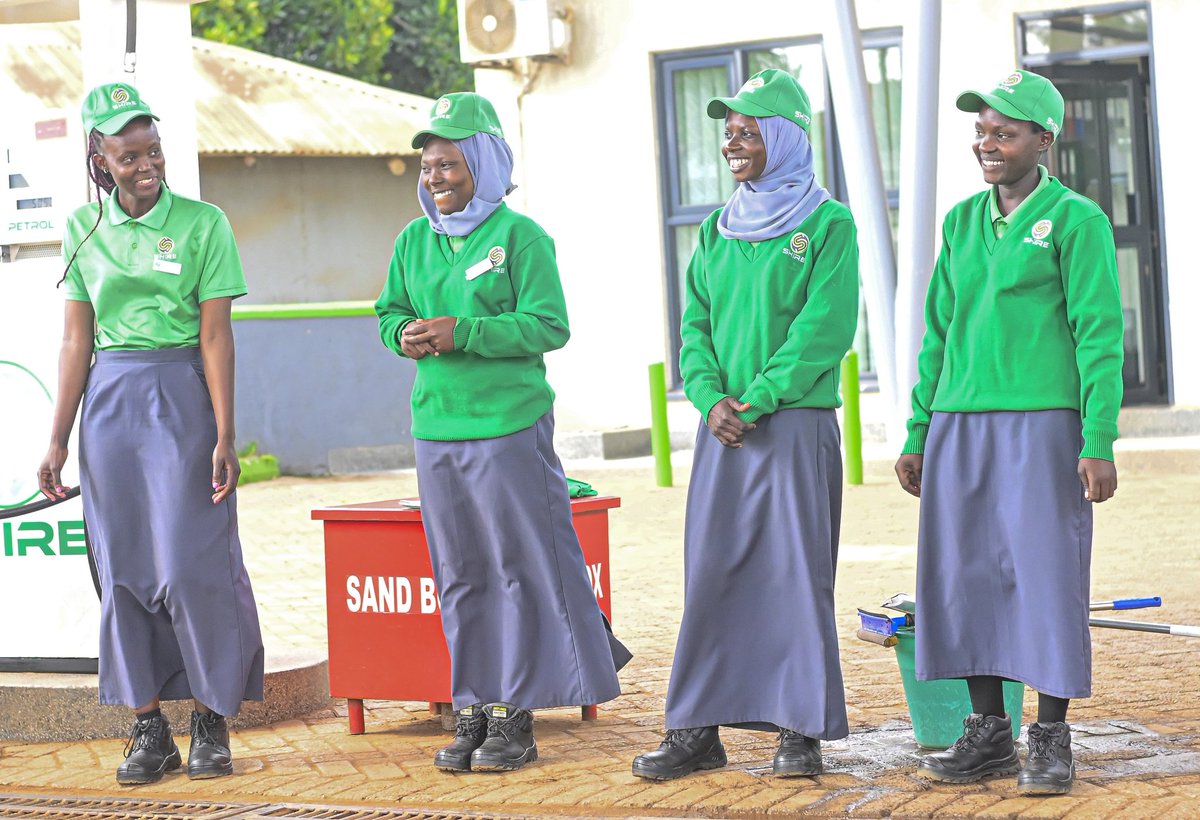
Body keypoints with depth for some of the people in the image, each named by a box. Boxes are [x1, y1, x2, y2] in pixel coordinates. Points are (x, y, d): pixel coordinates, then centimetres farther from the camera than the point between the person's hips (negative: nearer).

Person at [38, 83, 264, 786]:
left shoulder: (202, 223, -3)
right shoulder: (84, 229, 7)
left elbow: (216, 337, -6)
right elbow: (77, 340, 9)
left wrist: (225, 437, -11)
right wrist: (59, 439, 7)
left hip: (182, 397, -3)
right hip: (109, 402, 4)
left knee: (191, 563, -6)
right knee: (124, 565, 4)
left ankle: (213, 724, 6)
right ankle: (149, 729, 11)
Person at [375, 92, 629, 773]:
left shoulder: (519, 236, -6)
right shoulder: (414, 241, 12)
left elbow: (549, 326, -12)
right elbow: (390, 311, 20)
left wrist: (463, 333, -19)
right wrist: (405, 333, -4)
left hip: (508, 426, -6)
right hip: (436, 429, 6)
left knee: (520, 567, -2)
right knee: (460, 575, 9)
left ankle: (517, 715, 4)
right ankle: (473, 710, 15)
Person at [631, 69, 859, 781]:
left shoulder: (828, 225, -3)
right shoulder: (717, 231, 14)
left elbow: (823, 329, -11)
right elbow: (696, 324, 12)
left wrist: (757, 400, -15)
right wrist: (710, 398, -6)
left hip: (797, 424, -5)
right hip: (723, 429, 5)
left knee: (796, 571, -3)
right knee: (712, 574, 4)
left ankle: (803, 730, 3)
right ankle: (698, 730, 8)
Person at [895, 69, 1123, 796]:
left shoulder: (1076, 220, -4)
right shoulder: (964, 222, 13)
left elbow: (1100, 335, -9)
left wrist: (1100, 444, -16)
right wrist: (918, 437, 13)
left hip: (1044, 428, -6)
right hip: (961, 429, 6)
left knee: (1047, 578, -5)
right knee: (967, 578, 4)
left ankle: (1052, 743, 2)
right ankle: (989, 734, 13)